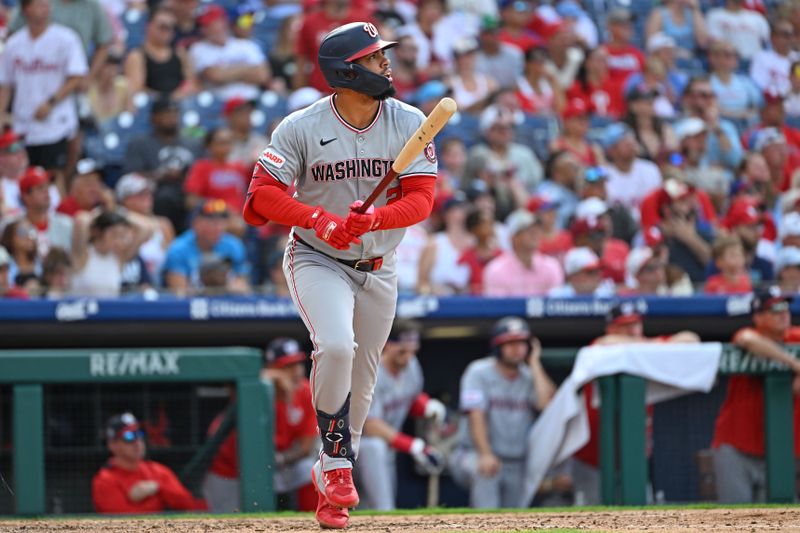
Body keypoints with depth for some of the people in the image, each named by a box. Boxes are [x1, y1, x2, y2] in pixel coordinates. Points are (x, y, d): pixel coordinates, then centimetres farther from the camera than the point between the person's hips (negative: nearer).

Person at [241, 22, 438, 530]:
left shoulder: (409, 123, -7)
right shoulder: (301, 128, -15)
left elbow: (422, 199, -12)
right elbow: (262, 194, -16)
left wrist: (372, 219, -31)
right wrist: (321, 220, -30)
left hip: (378, 268, 4)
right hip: (317, 260, -4)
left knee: (361, 381, 10)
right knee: (336, 347, -28)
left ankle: (331, 482, 29)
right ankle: (337, 461, -14)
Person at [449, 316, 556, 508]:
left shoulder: (530, 376, 6)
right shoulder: (479, 372, -6)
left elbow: (546, 403, -15)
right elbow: (476, 416, -17)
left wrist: (534, 363, -7)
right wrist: (485, 455, -30)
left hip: (516, 464, 5)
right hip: (474, 454, -5)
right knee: (485, 471, -38)